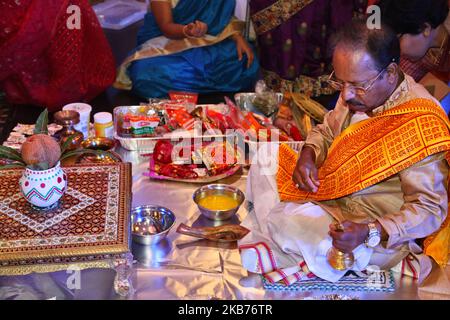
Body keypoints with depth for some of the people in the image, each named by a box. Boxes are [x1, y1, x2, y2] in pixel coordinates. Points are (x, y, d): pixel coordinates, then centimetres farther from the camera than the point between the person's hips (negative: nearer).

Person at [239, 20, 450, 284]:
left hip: (381, 235, -8)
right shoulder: (360, 91, -6)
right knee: (267, 155, 5)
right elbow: (327, 131, 13)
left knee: (283, 221, -30)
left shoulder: (420, 126, -29)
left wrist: (368, 233, -37)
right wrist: (308, 155, -9)